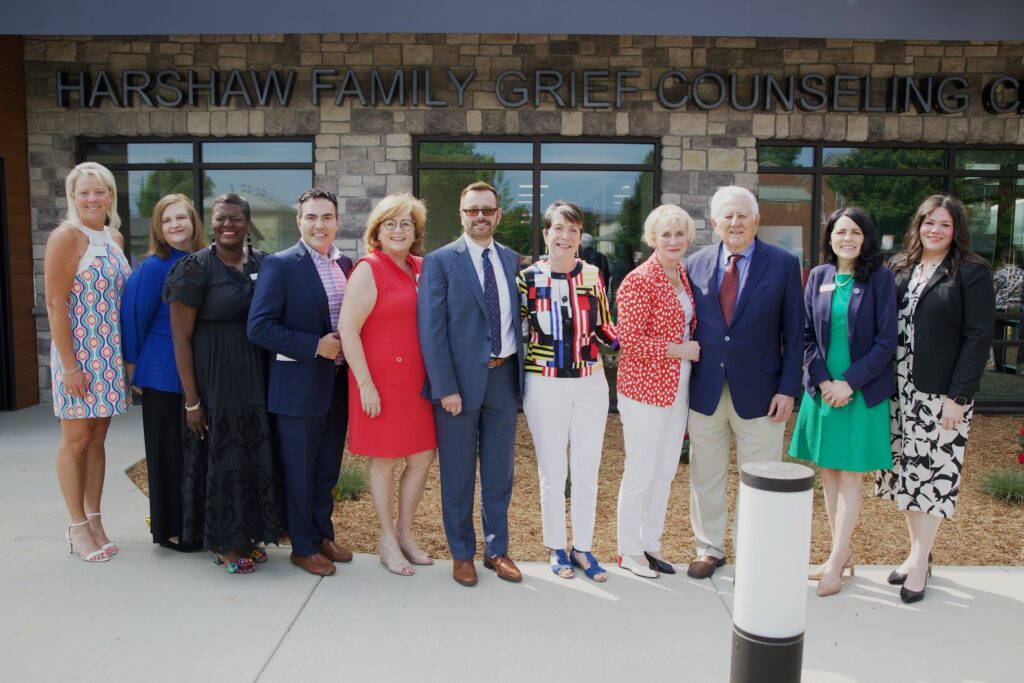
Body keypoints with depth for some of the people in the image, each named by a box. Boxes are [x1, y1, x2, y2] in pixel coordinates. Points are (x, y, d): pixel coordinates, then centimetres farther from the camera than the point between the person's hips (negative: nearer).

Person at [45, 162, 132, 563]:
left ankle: (94, 521, 21)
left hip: (111, 354, 6)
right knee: (76, 440, 3)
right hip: (78, 353, -6)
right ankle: (77, 527, 15)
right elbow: (55, 303, -13)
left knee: (97, 439, 11)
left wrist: (129, 353, 10)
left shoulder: (116, 238, 11)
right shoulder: (66, 236, -9)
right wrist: (69, 364, -17)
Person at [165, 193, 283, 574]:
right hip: (214, 379, -4)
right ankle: (224, 544, 22)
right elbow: (181, 337, -9)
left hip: (256, 376, 5)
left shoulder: (262, 263, 4)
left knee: (255, 455, 11)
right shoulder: (195, 267, -9)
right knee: (221, 456, 5)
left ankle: (247, 535, 29)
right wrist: (192, 400, -12)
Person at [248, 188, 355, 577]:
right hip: (298, 387, -6)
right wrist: (315, 346, -19)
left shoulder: (345, 264, 7)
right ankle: (303, 547, 24)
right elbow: (259, 328, -17)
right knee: (299, 471, 8)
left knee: (327, 469, 18)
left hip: (337, 384, 6)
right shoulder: (279, 265, -11)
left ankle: (323, 535, 34)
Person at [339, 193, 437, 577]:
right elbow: (347, 330, -14)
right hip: (380, 379, -6)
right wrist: (365, 384, -17)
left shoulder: (421, 268, 9)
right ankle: (387, 541, 24)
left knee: (422, 457, 11)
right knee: (384, 461, 6)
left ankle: (405, 533, 30)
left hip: (417, 379, 6)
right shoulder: (368, 270, -10)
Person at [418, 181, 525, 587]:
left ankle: (497, 549, 29)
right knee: (458, 474, 9)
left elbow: (518, 316, 10)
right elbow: (431, 330, -10)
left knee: (499, 471, 14)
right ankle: (461, 553, 25)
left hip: (504, 375, 4)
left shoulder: (512, 260, 8)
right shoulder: (440, 262, -5)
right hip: (460, 378, -4)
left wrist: (520, 370, 1)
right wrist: (445, 388, -15)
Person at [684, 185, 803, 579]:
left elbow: (794, 332, -1)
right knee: (705, 476, 13)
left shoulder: (783, 264, -2)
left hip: (758, 390, -2)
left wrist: (788, 388, -7)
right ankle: (709, 549, 30)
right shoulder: (695, 264, 3)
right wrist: (682, 382, 3)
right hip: (705, 389, 2)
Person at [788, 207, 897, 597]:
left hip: (862, 392, -4)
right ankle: (843, 553, 22)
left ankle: (837, 562, 9)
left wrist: (849, 383, -14)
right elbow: (807, 335, 5)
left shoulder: (880, 278, -5)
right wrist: (822, 381, -6)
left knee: (850, 475, 2)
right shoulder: (819, 277, 5)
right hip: (822, 389, 4)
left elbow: (886, 341, -7)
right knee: (827, 472, 9)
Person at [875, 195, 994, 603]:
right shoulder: (900, 269, 10)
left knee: (932, 473, 2)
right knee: (906, 470, 11)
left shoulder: (972, 273, -4)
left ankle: (920, 561, 15)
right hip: (900, 390, 5)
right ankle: (917, 551, 26)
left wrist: (959, 396, -14)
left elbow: (978, 337, -9)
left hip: (942, 393, -4)